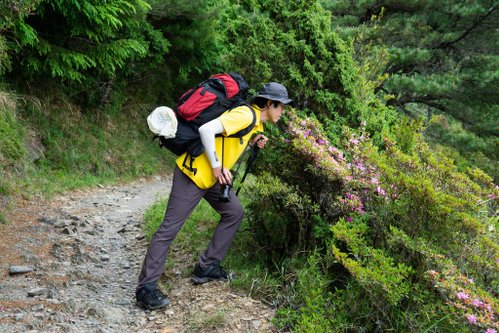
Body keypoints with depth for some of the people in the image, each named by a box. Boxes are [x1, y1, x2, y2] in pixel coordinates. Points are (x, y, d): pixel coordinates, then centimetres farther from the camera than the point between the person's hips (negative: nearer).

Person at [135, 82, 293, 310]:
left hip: (212, 176, 10)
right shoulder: (245, 115, -20)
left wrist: (253, 142, 3)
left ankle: (207, 267, 19)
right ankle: (146, 287, -3)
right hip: (192, 172, -10)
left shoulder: (256, 121, 11)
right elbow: (206, 129, -30)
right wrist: (216, 166, -22)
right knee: (170, 227, -8)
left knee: (234, 212, 12)